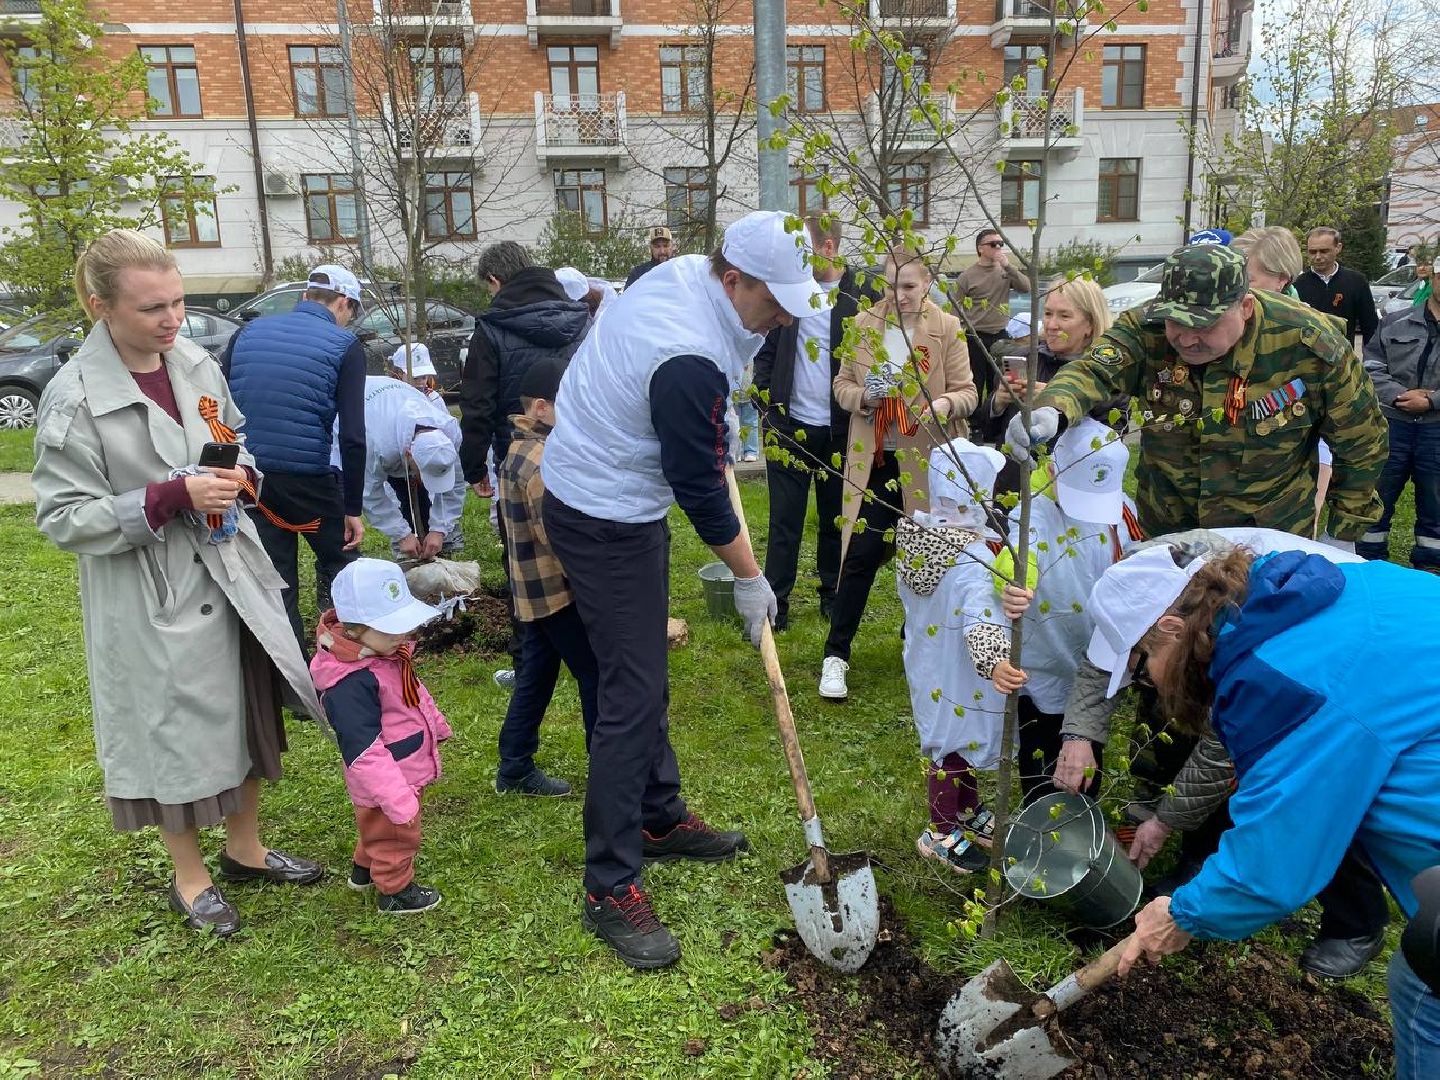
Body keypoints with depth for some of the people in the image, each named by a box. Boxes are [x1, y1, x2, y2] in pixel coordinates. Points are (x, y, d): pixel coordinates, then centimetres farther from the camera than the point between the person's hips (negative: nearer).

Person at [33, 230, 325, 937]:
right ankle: (189, 876, 33)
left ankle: (245, 850, 39)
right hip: (154, 596, -6)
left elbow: (239, 439, 16)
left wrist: (241, 472, -7)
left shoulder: (196, 364, -1)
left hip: (230, 575, 6)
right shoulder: (74, 397, -17)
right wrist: (173, 496, -25)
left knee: (246, 713, 17)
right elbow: (62, 518, -15)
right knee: (176, 734, 9)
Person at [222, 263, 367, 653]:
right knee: (340, 568, 17)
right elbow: (352, 436, -11)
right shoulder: (345, 346, -4)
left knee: (275, 584, 14)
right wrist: (353, 508, -6)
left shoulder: (249, 331, 9)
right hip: (307, 479, -4)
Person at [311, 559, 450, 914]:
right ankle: (395, 891, 40)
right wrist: (398, 798, -34)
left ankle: (364, 870, 56)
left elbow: (414, 693, 12)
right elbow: (363, 750, -35)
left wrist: (435, 725, 26)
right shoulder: (351, 683, -37)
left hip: (407, 769, 9)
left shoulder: (387, 652, -7)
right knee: (395, 836, 16)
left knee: (378, 829, 32)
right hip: (387, 780, -9)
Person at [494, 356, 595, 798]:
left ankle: (514, 769, 25)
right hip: (557, 591, -10)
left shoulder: (521, 449, 11)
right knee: (598, 676, 1)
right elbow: (557, 534, -25)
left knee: (535, 675, 16)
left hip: (534, 590, 10)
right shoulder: (542, 460, -22)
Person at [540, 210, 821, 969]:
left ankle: (660, 819, 35)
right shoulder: (690, 360, -29)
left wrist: (714, 435, 9)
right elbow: (699, 489, -20)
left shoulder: (682, 273, -1)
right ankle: (610, 889, 3)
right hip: (605, 519, -10)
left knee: (645, 673, 18)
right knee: (633, 693, -7)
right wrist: (748, 577, -7)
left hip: (617, 497, 10)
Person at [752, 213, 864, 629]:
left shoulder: (861, 294, -6)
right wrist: (766, 404, -1)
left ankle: (833, 593, 28)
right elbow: (766, 350, 8)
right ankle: (776, 600, 14)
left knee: (835, 516, 13)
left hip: (839, 428, -1)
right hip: (789, 423, 2)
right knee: (784, 518, 6)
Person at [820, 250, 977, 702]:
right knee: (861, 554, -3)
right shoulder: (864, 324, 1)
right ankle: (836, 654, 6)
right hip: (875, 458, 1)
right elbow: (842, 384, 6)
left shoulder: (948, 328, -5)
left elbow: (967, 392, -3)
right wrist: (863, 396, -17)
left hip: (928, 461, 0)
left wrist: (945, 403, -26)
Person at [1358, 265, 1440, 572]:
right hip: (1392, 426, 1)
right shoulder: (1396, 323, 5)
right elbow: (1370, 368, 1)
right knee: (1375, 500, 10)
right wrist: (1400, 395, -13)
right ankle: (1369, 563, 25)